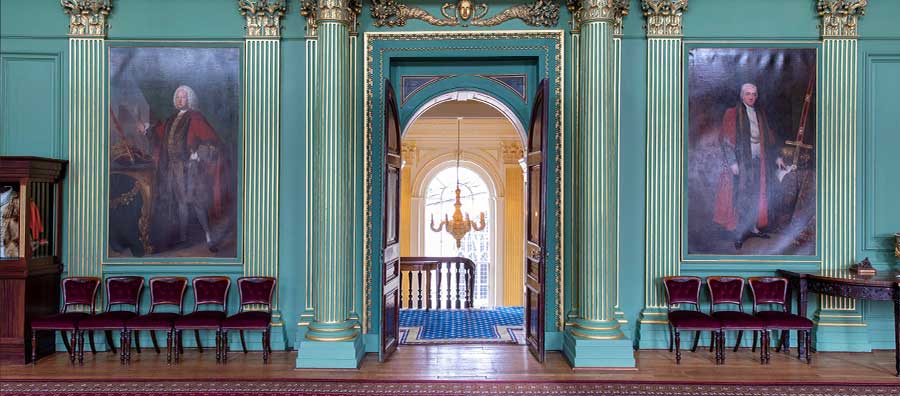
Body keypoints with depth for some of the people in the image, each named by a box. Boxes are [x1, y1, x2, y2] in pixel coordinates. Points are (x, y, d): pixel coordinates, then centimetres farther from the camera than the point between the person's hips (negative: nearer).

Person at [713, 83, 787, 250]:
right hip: (741, 160, -5)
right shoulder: (732, 114, -4)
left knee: (758, 194, 8)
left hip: (759, 160, 6)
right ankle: (739, 233, 0)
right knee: (741, 196, -5)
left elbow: (769, 137, 18)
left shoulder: (760, 114, 13)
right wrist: (732, 162, -18)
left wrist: (777, 156, 12)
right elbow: (727, 139, -10)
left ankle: (755, 227, 18)